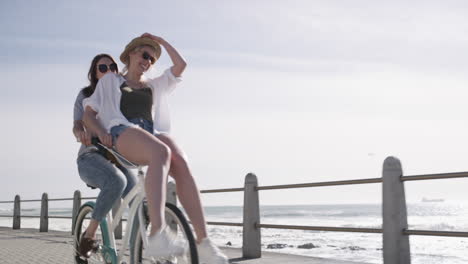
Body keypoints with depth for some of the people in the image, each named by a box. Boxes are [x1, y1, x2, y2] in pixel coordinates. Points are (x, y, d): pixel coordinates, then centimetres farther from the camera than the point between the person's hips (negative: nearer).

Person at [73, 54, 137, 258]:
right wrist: (80, 133, -26)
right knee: (117, 181, -37)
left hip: (117, 158, 3)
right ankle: (89, 234, -22)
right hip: (91, 157, -3)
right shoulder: (86, 95, 10)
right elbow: (77, 124, -1)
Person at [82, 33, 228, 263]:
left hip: (153, 132, 4)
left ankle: (203, 242, -39)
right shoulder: (109, 81, 25)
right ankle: (158, 236, -56)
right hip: (123, 133, -4)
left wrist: (161, 40, 32)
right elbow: (88, 113, 17)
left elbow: (180, 65, 24)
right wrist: (101, 131, -4)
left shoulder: (154, 86, 35)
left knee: (181, 164, -32)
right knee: (161, 153, -40)